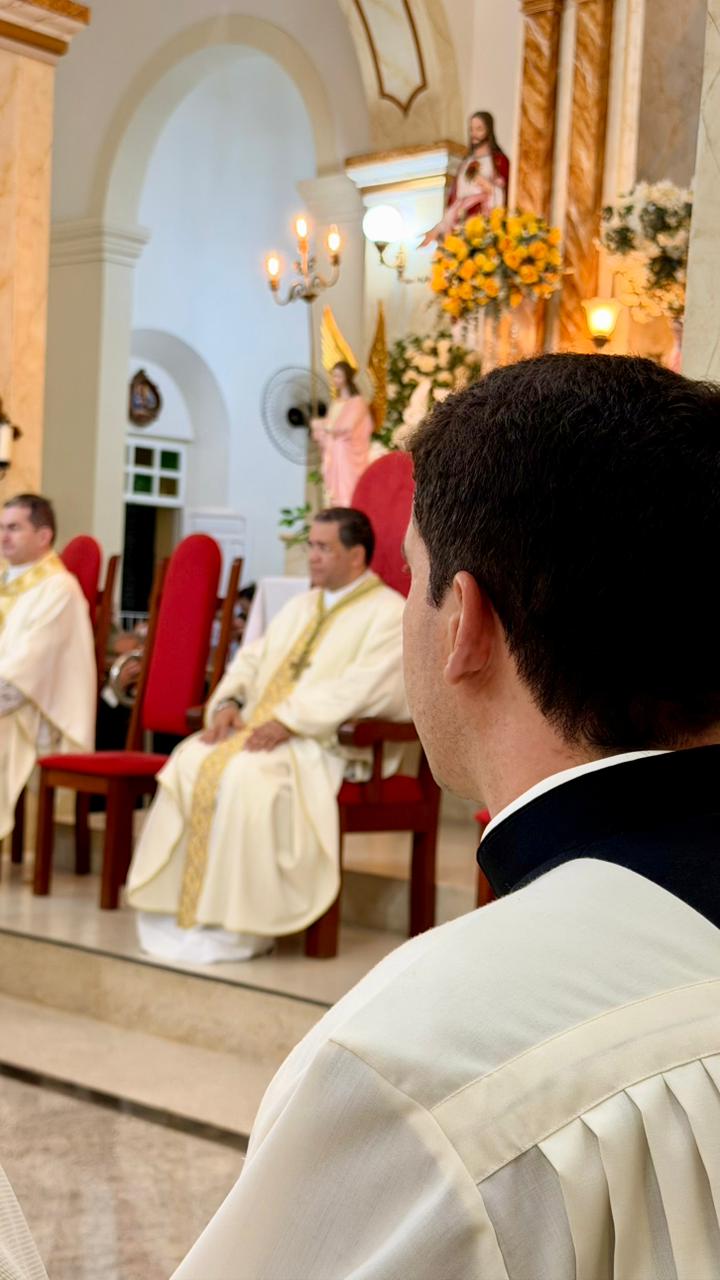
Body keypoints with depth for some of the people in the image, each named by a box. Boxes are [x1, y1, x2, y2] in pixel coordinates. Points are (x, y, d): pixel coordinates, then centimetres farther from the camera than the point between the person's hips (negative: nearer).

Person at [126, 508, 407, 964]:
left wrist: (288, 721, -24)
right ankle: (180, 907, -14)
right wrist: (228, 702, -1)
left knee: (246, 776, -32)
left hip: (329, 744, -7)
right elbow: (252, 659, 20)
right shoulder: (301, 606, 23)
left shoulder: (388, 613, -4)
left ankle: (240, 924, -22)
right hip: (260, 730, 8)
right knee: (190, 762, -17)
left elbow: (360, 688, -17)